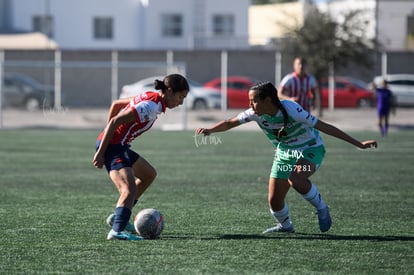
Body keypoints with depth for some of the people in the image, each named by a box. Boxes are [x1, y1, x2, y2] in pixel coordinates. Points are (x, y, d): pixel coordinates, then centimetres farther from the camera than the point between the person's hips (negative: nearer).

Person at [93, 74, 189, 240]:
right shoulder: (150, 106, -19)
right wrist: (100, 153, -21)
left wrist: (107, 132, 24)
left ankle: (118, 217, 25)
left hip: (119, 145, 10)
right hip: (112, 146, -10)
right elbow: (115, 121, -23)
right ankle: (117, 231, -39)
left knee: (149, 175, 25)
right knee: (130, 189, -25)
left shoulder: (150, 98, 11)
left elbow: (115, 104, 21)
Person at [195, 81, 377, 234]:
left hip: (311, 149, -6)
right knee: (274, 200, -2)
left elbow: (325, 127, -28)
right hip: (285, 153, 6)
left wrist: (358, 144, -28)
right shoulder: (255, 114, -16)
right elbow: (229, 123, -5)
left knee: (295, 179, -36)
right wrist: (210, 130, -26)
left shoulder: (292, 110, -31)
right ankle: (284, 225, 30)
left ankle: (321, 208, -10)